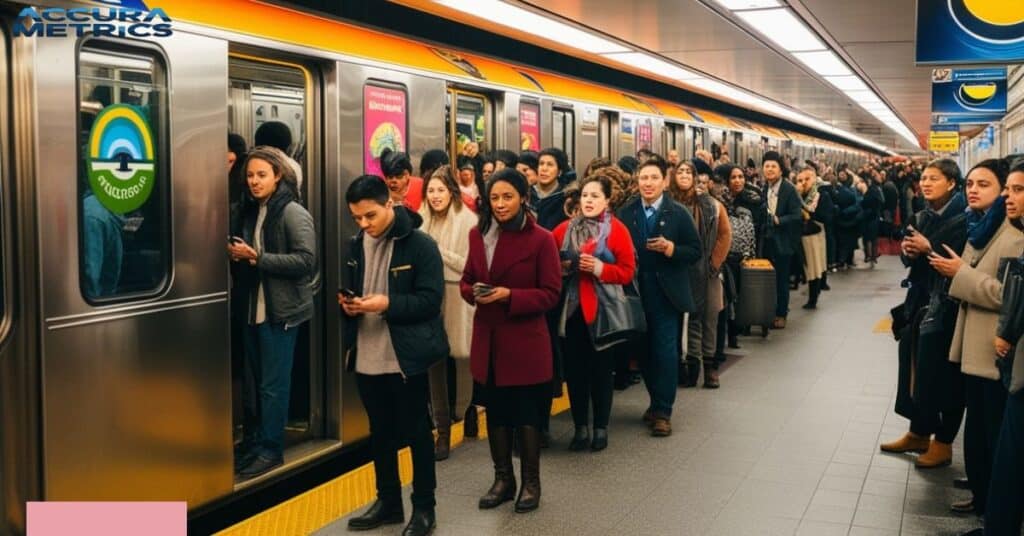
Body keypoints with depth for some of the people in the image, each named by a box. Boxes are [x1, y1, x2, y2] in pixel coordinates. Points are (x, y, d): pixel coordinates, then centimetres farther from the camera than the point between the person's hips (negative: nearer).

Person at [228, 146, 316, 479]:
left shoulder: (293, 213, -11)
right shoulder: (249, 212, 11)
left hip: (281, 310, -7)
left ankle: (271, 450, 9)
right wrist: (237, 254, -2)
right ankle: (253, 442, 25)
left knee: (273, 384, -1)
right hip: (253, 308, 7)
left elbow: (306, 260, -20)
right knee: (253, 381, 13)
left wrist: (257, 258, -20)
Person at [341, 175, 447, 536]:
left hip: (406, 357, -6)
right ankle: (388, 501, 30)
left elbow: (431, 299, -15)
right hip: (367, 357, 6)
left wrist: (388, 304, -25)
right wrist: (348, 303, -2)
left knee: (416, 432, 6)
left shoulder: (420, 245, -12)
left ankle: (424, 507, 18)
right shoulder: (356, 245, 9)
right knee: (380, 433, 16)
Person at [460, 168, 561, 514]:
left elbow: (551, 293, -11)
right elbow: (466, 280, 13)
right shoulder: (478, 235, 4)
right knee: (495, 412, 14)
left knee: (526, 415, 7)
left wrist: (509, 295, -22)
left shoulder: (540, 239, -11)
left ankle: (531, 482, 23)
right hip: (487, 339, 5)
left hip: (525, 341, -5)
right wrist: (473, 291, -11)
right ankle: (503, 479, 29)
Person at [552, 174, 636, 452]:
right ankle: (580, 428, 16)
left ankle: (601, 428, 17)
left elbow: (627, 271, -8)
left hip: (602, 309, -3)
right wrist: (560, 268, -9)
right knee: (574, 370, 6)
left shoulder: (617, 229, -4)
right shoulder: (564, 229, 6)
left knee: (601, 370, 6)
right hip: (572, 309, 3)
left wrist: (599, 268, -21)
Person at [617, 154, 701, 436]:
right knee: (644, 350, 13)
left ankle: (663, 411, 4)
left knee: (665, 351, -3)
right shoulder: (626, 212, 3)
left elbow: (695, 252, -4)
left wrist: (670, 248, -20)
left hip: (666, 293, -3)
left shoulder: (678, 213, -3)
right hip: (636, 292, 3)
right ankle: (657, 401, 30)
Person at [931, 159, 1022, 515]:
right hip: (974, 347, 9)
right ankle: (982, 496, 32)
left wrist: (961, 273, -19)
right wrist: (954, 271, 5)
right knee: (976, 430, 18)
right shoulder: (978, 228, 12)